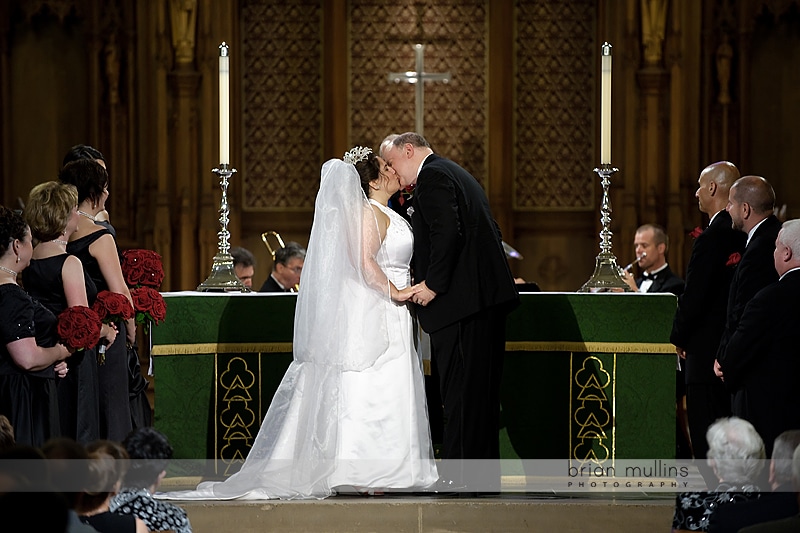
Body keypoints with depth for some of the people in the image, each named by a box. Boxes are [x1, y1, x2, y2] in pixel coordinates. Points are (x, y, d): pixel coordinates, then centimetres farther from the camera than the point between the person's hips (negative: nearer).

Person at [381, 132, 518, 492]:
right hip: (490, 295, 10)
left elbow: (447, 233, -21)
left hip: (461, 300, -10)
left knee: (459, 391, -8)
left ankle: (459, 477, -8)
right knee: (481, 391, 11)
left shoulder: (432, 176, -7)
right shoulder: (457, 175, 24)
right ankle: (485, 477, 14)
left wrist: (433, 284, -15)